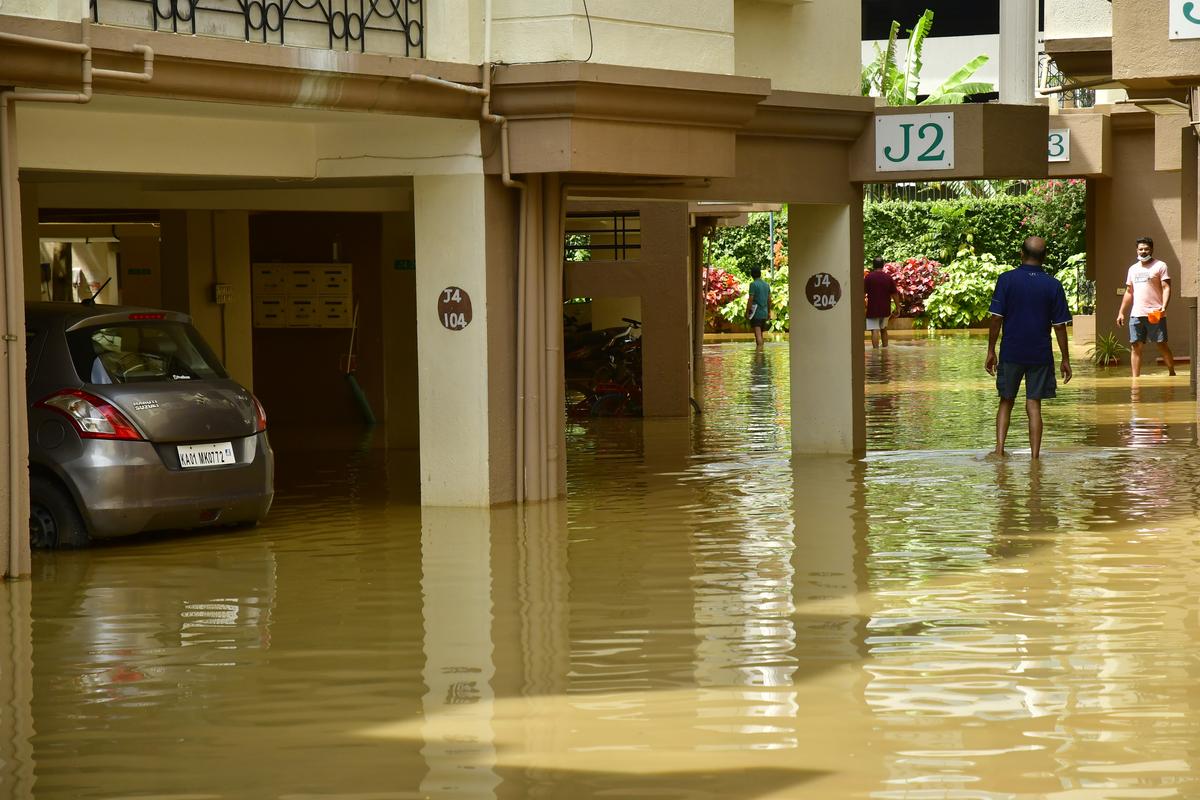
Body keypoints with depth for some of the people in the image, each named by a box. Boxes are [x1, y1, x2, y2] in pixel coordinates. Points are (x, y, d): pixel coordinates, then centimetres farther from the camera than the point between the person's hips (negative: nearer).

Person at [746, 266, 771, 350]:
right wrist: (769, 312, 21)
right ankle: (759, 348, 18)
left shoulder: (753, 284, -10)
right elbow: (769, 300, 13)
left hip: (756, 312, -6)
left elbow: (750, 299, -14)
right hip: (764, 312, 6)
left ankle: (759, 348, -22)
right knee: (760, 333, 15)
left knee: (758, 333, -11)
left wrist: (747, 312, -10)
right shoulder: (767, 284, 10)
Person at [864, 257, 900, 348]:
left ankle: (876, 350, -17)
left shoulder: (869, 277, -8)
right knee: (884, 330, 21)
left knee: (875, 331, -7)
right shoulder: (888, 278, 1)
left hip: (872, 309, -4)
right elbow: (895, 294, 3)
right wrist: (898, 308, 11)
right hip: (885, 309, 4)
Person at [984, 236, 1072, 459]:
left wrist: (991, 352, 3)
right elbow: (1060, 326, -1)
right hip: (1040, 355, 0)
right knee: (1034, 405, 4)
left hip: (1011, 353, 0)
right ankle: (1035, 456, 1)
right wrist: (1065, 360, 7)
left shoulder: (1006, 280, -5)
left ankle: (999, 449, 2)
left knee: (1006, 402, 13)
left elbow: (996, 318, -5)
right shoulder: (1053, 285, -3)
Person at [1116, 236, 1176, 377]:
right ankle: (1135, 379, -2)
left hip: (1155, 314, -5)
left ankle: (1172, 373, 14)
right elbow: (1129, 292, 23)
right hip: (1136, 314, 5)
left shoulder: (1160, 266, 1)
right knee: (1135, 346, -1)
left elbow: (1166, 287, -7)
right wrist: (1121, 312, 16)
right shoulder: (1133, 269, 19)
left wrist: (1164, 307, -22)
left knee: (1162, 344, -1)